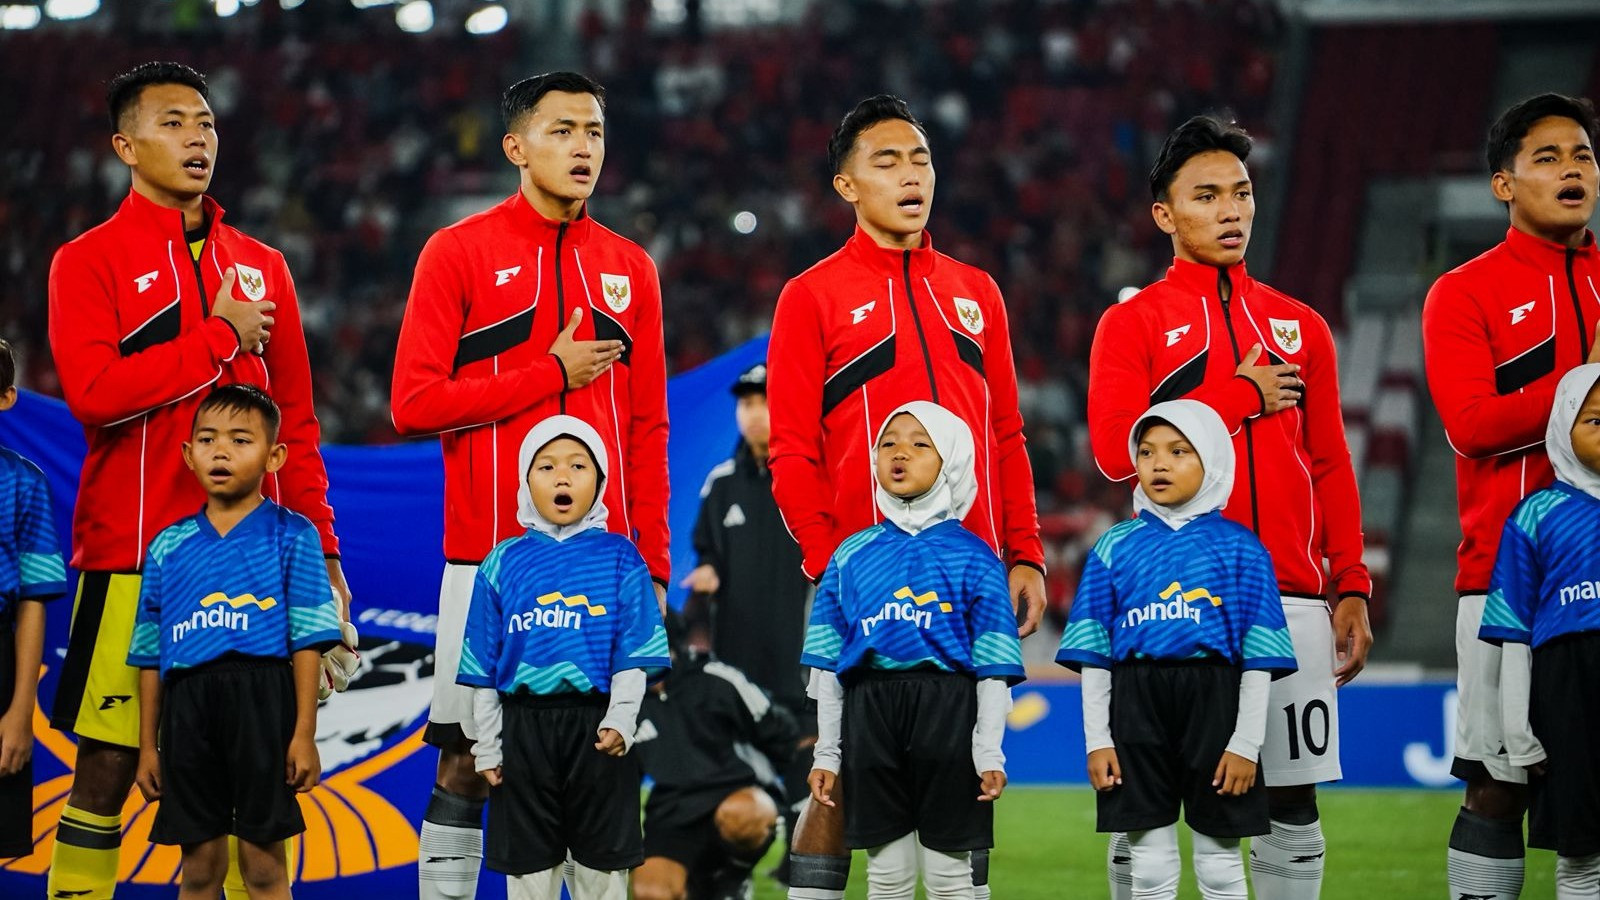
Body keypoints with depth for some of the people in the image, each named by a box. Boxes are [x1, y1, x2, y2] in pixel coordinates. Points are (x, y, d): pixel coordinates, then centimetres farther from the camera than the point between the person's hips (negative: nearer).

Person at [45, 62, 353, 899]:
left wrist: (321, 546, 8)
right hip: (132, 560, -4)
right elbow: (93, 389, -16)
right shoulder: (88, 261, 1)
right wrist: (221, 339, -9)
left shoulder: (261, 266, 15)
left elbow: (296, 419, 15)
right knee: (108, 763, -4)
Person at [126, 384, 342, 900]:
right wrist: (148, 746, 12)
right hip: (186, 703, 3)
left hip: (262, 701, -3)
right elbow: (151, 654, 15)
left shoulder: (291, 537, 3)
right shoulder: (169, 547, 13)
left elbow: (308, 642, -2)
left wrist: (304, 732, -9)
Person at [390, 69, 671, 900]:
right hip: (489, 559, -3)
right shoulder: (459, 253, 0)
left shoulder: (628, 269, 12)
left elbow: (646, 429, 13)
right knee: (467, 758, -2)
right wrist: (553, 375, -8)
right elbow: (414, 402, -7)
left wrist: (653, 562, 6)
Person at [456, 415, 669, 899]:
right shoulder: (503, 563, 7)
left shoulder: (619, 559, 4)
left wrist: (619, 719, -14)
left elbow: (634, 654, -1)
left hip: (596, 726, -1)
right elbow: (484, 665, 8)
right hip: (524, 726, 2)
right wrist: (487, 745, 4)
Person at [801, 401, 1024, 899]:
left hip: (946, 711, -3)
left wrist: (989, 753, -6)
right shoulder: (852, 556, 11)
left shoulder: (973, 557, 3)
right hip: (869, 711, 3)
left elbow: (993, 668, 0)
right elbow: (828, 666, 13)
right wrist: (827, 754, 9)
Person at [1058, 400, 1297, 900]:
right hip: (1136, 707, 2)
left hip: (1214, 705, -2)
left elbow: (1258, 661, 0)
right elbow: (1093, 656, 7)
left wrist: (1246, 743, -7)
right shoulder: (1115, 548, 7)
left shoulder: (1240, 548, 1)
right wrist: (1097, 741, 1)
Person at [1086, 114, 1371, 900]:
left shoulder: (1300, 327, 15)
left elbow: (1331, 467, 15)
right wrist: (1242, 398, -8)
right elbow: (1115, 449, -11)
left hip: (1292, 594, 4)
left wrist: (1352, 589, 6)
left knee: (1293, 804, 4)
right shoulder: (1132, 325, 4)